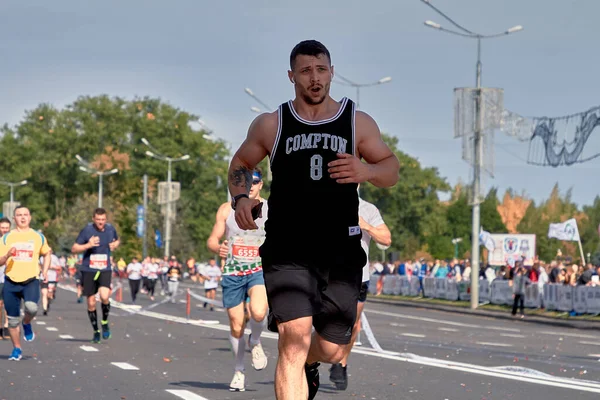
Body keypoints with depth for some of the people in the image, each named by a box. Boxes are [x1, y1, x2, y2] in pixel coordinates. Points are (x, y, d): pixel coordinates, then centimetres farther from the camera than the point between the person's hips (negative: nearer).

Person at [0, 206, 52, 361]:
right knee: (12, 319, 3)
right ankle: (17, 349, 21)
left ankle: (27, 324, 5)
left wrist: (45, 271, 8)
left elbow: (46, 254, 23)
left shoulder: (38, 237, 8)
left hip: (31, 280, -1)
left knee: (31, 307, -29)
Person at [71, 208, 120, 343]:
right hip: (88, 270, -1)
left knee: (104, 296, -23)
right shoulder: (87, 230, -7)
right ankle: (96, 331, 21)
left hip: (105, 270, 1)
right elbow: (74, 249, -5)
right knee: (91, 303, 3)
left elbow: (117, 240, 25)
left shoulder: (110, 229, 3)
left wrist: (115, 245, 1)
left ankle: (105, 323, 4)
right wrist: (88, 245, -21)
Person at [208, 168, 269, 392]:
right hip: (233, 273, 2)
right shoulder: (226, 210, 5)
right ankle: (239, 371, 22)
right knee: (236, 326, 3)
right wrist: (218, 249, -18)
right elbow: (212, 240, 5)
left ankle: (256, 342, 4)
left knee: (258, 313, -29)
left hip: (260, 270, -2)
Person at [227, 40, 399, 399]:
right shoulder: (271, 124, 4)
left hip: (341, 252, 2)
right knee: (294, 342, -19)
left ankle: (309, 364, 50)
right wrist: (241, 198, -3)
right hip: (287, 251, -2)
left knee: (332, 350, 11)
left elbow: (392, 169, 9)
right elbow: (242, 163, 18)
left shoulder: (358, 122, 5)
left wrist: (367, 171, -14)